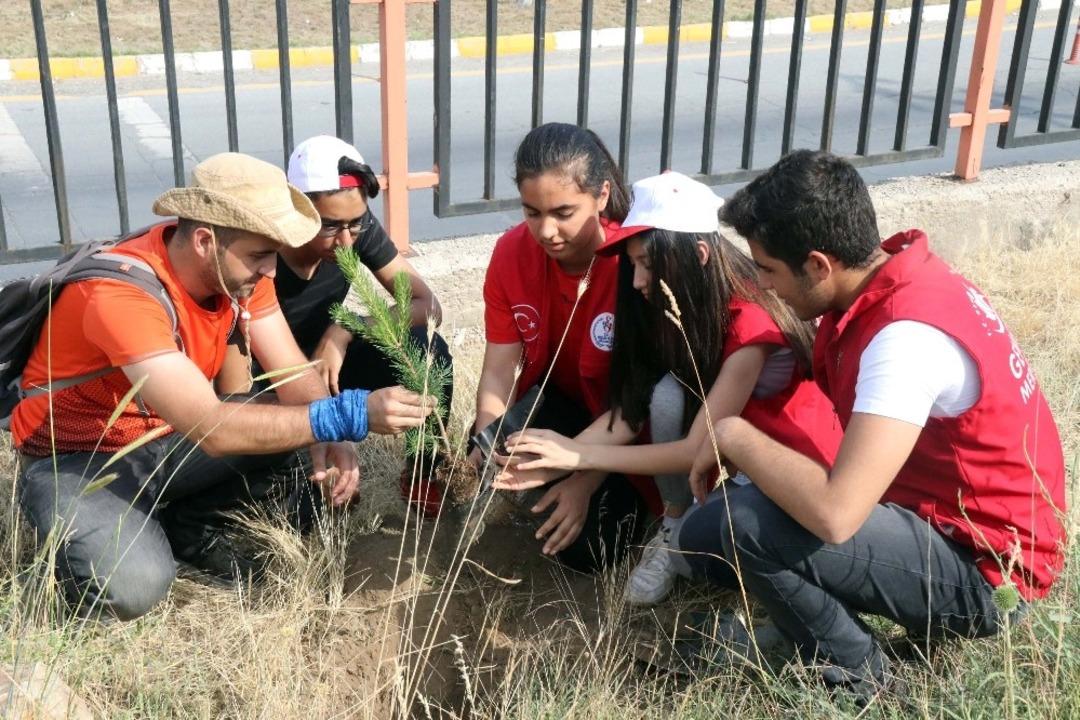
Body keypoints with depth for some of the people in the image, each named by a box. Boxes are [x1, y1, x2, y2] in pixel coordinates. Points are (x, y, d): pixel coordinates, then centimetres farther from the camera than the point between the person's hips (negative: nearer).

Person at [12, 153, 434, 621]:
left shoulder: (238, 267, -12)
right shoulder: (120, 295, -35)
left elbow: (293, 374, -10)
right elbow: (210, 428, -42)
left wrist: (329, 440, -31)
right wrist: (345, 416, -47)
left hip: (174, 437, 6)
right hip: (78, 459, -6)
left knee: (314, 453, -14)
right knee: (131, 588, -32)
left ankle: (187, 525, 4)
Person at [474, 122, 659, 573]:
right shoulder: (512, 252, -15)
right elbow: (499, 368, -13)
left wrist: (588, 478, -29)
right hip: (557, 398, 4)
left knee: (584, 546, -18)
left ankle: (626, 495, 15)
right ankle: (543, 487, 8)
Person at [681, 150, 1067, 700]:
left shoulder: (909, 335, -31)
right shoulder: (886, 278, -4)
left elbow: (834, 514, -39)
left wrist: (734, 436, -23)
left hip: (985, 569, -8)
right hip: (934, 513, 8)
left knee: (749, 524, -27)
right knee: (705, 535, 1)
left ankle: (857, 677, -3)